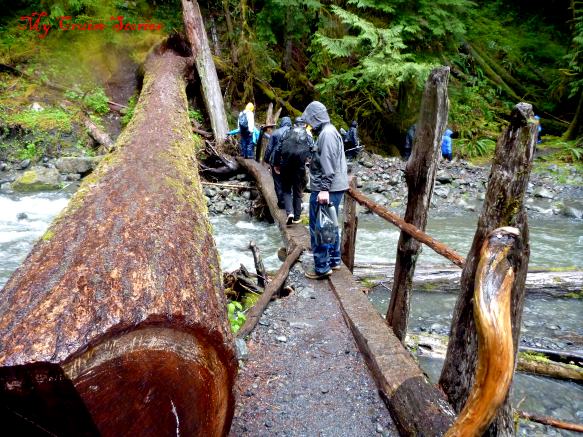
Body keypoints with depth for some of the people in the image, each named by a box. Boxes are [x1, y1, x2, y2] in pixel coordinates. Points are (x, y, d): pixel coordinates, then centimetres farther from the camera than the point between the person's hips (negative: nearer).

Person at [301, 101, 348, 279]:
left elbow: (328, 165, -22)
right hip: (333, 188, 10)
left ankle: (322, 267, 1)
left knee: (318, 228, -5)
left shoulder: (326, 133, -14)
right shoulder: (329, 131, 18)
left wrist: (324, 189, -24)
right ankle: (334, 260, 28)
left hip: (325, 190, -10)